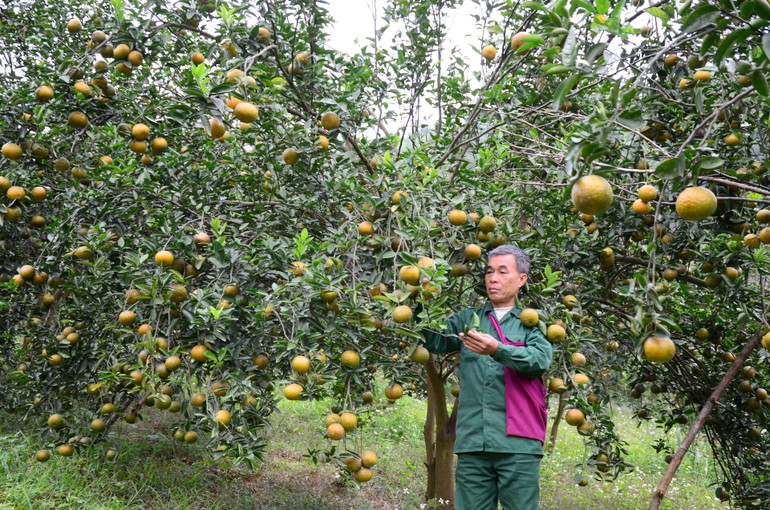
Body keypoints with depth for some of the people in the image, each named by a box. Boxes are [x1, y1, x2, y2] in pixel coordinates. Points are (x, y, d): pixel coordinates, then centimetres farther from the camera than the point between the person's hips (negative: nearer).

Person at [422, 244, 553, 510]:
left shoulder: (532, 322, 7)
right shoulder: (468, 318, 16)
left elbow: (540, 361, -11)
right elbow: (435, 340, 2)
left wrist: (498, 350, -27)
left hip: (517, 445, -2)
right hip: (472, 442, 2)